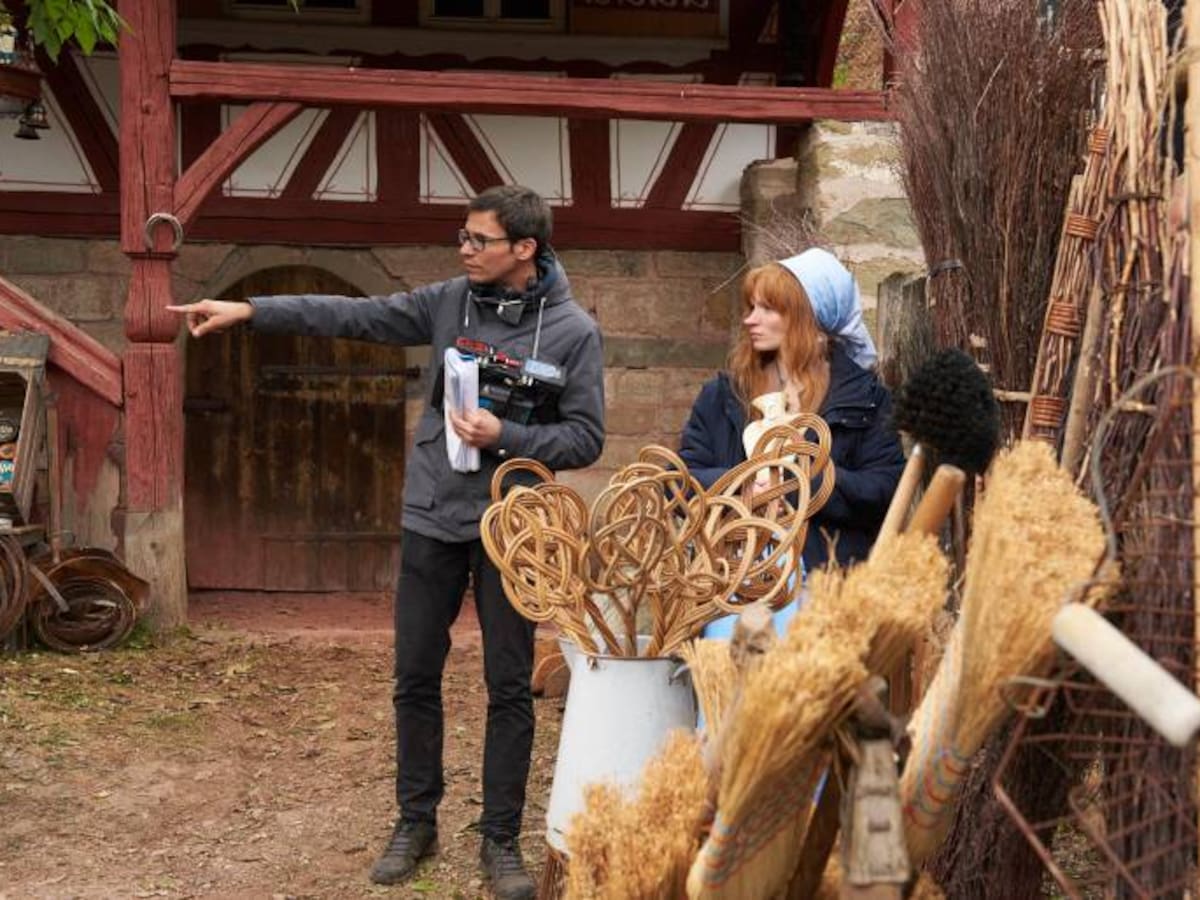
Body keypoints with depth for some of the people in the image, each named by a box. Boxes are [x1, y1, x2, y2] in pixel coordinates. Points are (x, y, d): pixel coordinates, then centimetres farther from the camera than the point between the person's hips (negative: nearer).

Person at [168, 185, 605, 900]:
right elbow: (353, 316, 2)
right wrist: (249, 311, -4)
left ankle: (501, 841, 15)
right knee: (416, 677, 9)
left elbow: (586, 437, -7)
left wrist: (505, 437, -21)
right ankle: (417, 821, 25)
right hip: (432, 518, 3)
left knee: (510, 688, 3)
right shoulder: (450, 300, 2)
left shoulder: (573, 331, -8)